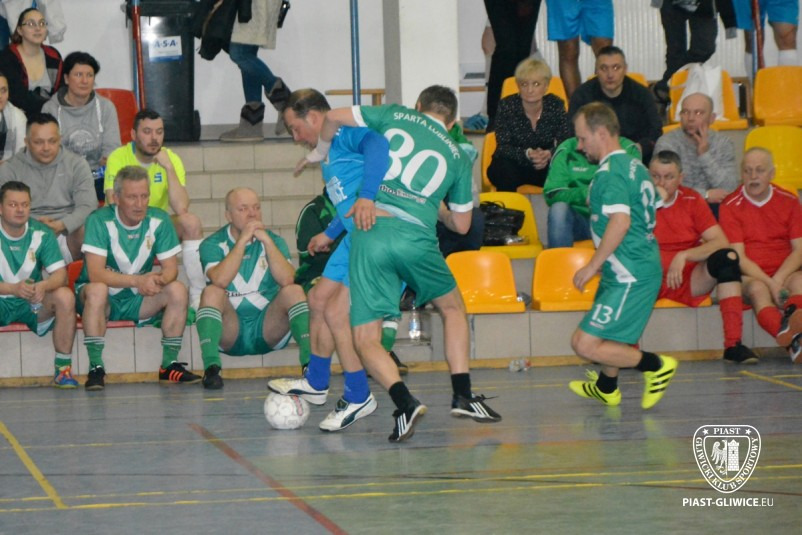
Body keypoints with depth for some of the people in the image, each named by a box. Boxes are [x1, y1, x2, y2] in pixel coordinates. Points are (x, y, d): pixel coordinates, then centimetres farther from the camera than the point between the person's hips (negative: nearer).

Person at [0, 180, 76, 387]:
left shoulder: (41, 233, -3)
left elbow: (60, 273, -9)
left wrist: (44, 286, -32)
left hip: (33, 303, 3)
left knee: (65, 296, -25)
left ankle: (63, 369, -16)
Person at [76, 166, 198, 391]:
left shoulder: (159, 220, -5)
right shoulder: (100, 221, -17)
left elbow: (171, 268, -6)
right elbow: (95, 273, -25)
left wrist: (159, 279, -31)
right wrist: (137, 281, -38)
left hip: (139, 300, 4)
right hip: (104, 300, -4)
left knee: (178, 290, -20)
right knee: (97, 290, -36)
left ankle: (169, 365, -12)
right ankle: (96, 368, -31)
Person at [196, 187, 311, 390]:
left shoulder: (273, 241, 5)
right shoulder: (213, 245, -1)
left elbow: (287, 280, -16)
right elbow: (220, 281, -24)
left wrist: (267, 241, -20)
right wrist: (242, 240, -22)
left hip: (268, 328, 1)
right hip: (230, 332, -1)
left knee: (294, 291, -22)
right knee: (212, 292, -27)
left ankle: (310, 362, -35)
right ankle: (211, 367, -39)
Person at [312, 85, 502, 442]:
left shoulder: (396, 116, 17)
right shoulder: (458, 156, 19)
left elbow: (333, 118, 16)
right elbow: (461, 224, 25)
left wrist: (320, 152, 35)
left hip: (370, 230, -1)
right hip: (416, 237, 1)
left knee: (365, 340, 5)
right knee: (453, 308, 28)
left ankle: (405, 403, -19)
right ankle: (462, 395, 19)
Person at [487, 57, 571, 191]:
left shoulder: (556, 105, -6)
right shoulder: (506, 106, -11)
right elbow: (502, 147, -15)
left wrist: (549, 154, -30)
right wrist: (527, 154, -34)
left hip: (545, 166, 2)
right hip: (512, 164, -2)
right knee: (505, 175, -35)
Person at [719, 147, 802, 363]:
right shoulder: (730, 206, 3)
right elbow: (738, 256, -6)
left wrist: (778, 280, -14)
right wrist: (769, 283, -20)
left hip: (784, 273, 2)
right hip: (749, 276, -2)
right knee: (758, 289, -36)